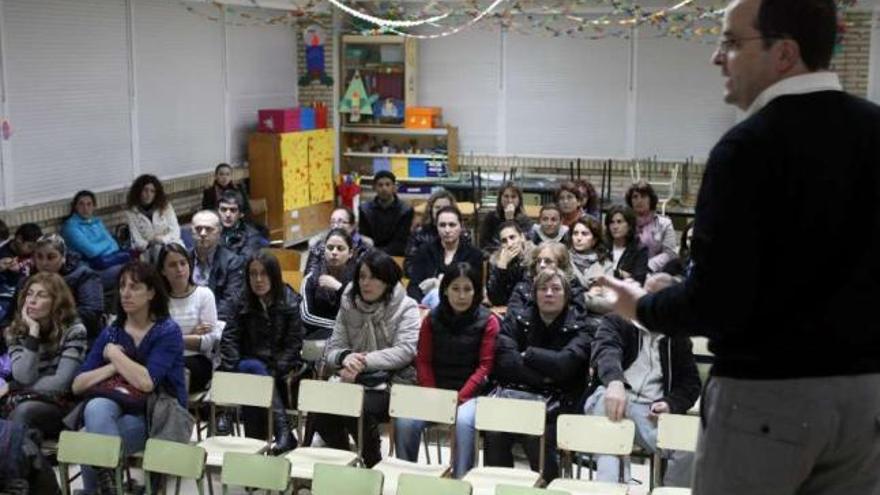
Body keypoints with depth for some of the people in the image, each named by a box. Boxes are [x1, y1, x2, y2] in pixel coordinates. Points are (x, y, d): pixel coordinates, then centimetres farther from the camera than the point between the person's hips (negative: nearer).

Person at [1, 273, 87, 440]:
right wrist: (33, 332, -14)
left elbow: (60, 383, -14)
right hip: (21, 403, 3)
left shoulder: (73, 331, -7)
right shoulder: (16, 332, 5)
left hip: (58, 406, -3)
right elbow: (24, 377, -11)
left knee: (24, 411, -33)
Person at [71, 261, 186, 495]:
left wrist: (114, 354, -7)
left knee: (92, 444, -30)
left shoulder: (168, 331, -5)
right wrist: (113, 367, -11)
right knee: (96, 406, -33)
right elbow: (77, 385, 4)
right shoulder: (111, 332, 10)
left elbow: (146, 382, -20)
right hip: (118, 410, 4)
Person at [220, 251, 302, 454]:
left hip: (279, 371, -2)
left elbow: (293, 344, -3)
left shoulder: (290, 302, 0)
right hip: (249, 362, 2)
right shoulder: (243, 303, 6)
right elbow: (229, 338, 1)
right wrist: (233, 371, -14)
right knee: (254, 369, -33)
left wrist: (274, 372, -16)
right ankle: (283, 433, -41)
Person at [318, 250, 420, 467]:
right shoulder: (349, 306, 12)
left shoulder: (406, 308, -1)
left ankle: (373, 465, -8)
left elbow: (405, 351, -14)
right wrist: (345, 357, -16)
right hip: (352, 379, 4)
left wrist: (363, 363, -20)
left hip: (391, 383, -4)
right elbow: (332, 349, 9)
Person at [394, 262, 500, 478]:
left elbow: (484, 365, -5)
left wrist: (459, 397, -15)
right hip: (435, 390, 3)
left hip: (471, 393, -3)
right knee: (404, 420, -24)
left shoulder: (487, 321, -1)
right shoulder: (432, 319, 8)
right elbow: (423, 361, 6)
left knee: (463, 422, -35)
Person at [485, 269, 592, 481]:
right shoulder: (516, 319, 12)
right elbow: (505, 361, -3)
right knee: (494, 432, -28)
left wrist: (527, 354, 0)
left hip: (556, 402, -2)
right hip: (513, 393, 2)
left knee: (537, 435, -32)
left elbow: (563, 364, -12)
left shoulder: (580, 327, 6)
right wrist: (543, 375, -9)